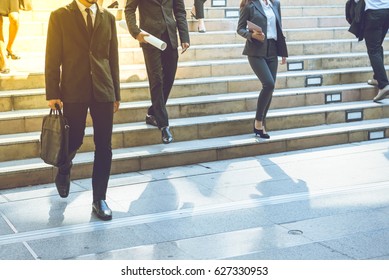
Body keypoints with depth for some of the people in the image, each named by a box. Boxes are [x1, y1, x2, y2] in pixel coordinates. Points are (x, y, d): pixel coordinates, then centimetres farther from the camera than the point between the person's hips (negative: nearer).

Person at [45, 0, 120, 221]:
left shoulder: (108, 18, 9)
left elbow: (113, 57, 11)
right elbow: (53, 58, -2)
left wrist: (116, 93, 10)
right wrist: (52, 94, -8)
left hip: (103, 91, 3)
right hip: (73, 91, -2)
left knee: (104, 146, 2)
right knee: (73, 141, 7)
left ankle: (99, 199, 13)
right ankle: (64, 171, 41)